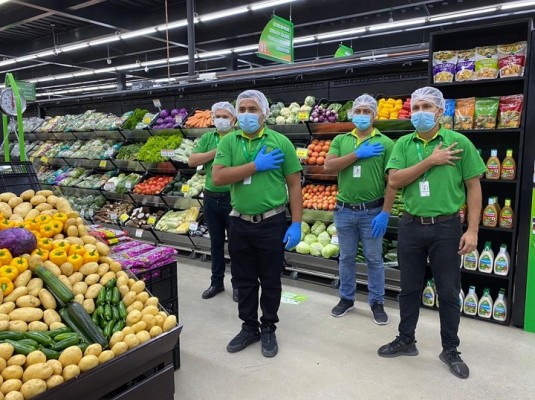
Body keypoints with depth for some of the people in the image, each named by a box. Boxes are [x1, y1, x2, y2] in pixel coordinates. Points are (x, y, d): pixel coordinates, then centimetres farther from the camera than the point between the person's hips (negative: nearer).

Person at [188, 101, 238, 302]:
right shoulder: (207, 138, 7)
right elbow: (192, 161, -5)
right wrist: (216, 151, -13)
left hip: (232, 198, -4)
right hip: (211, 197, 4)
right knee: (216, 243, 16)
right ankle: (216, 282, 30)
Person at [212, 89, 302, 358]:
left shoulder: (281, 142, -3)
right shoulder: (228, 142, 3)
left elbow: (294, 185, -3)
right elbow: (218, 177, -11)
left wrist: (296, 224, -9)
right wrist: (256, 165, -16)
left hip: (272, 223, -2)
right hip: (239, 223, 3)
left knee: (270, 280, 11)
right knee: (244, 280, 14)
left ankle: (268, 329, 29)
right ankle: (249, 327, 33)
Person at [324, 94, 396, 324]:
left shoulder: (385, 143, -3)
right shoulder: (340, 140, 6)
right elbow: (328, 167, -9)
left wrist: (385, 213, -15)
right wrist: (358, 154, -15)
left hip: (372, 211, -2)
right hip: (344, 210, 3)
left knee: (374, 259, 9)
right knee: (346, 257, 14)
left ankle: (377, 303, 24)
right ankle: (346, 298, 30)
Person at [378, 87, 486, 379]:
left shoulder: (459, 142, -3)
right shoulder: (403, 144, 3)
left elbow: (473, 187, -3)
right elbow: (394, 181, -8)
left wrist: (472, 230, -9)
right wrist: (430, 161, -15)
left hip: (446, 227, -2)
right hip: (411, 226, 2)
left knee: (448, 292, 9)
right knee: (409, 288, 14)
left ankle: (450, 350, 27)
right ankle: (406, 341, 31)